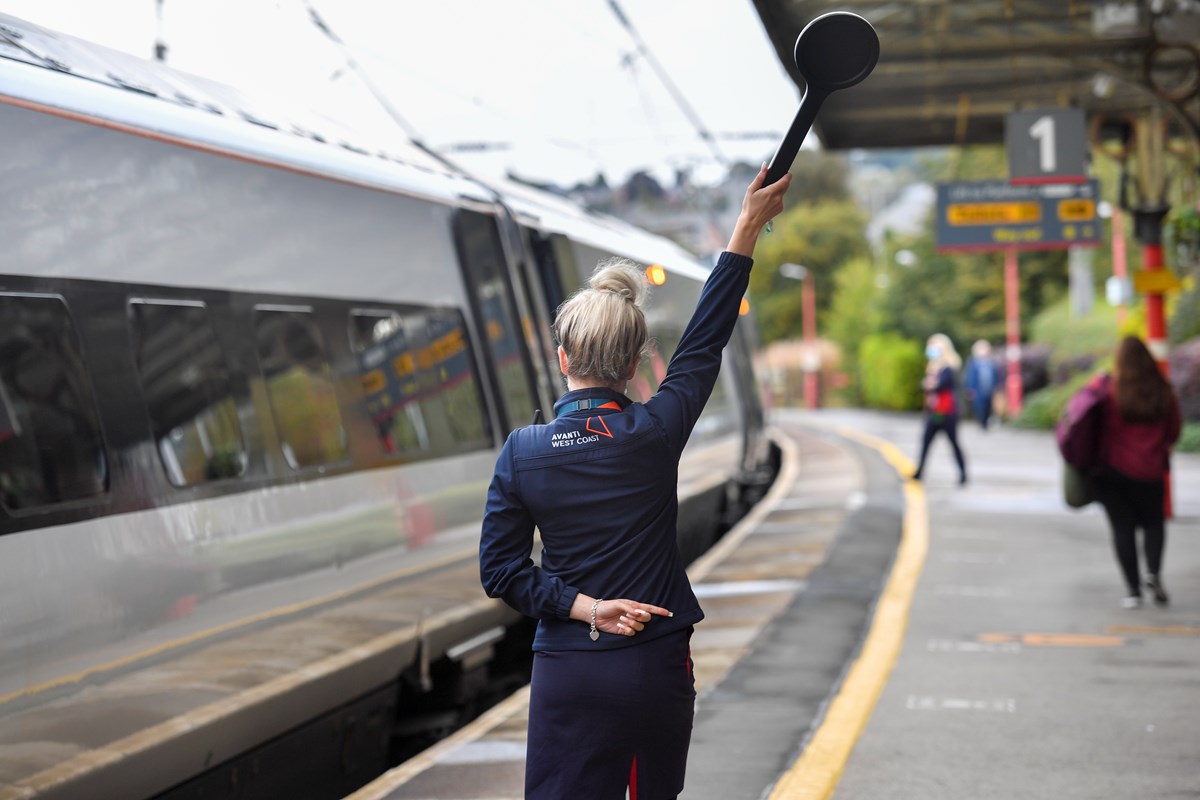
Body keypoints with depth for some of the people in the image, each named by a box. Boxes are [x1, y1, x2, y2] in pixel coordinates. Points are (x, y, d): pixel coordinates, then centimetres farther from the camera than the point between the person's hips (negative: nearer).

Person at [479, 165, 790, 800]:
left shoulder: (521, 451, -6)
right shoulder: (654, 433, -9)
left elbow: (500, 568, -6)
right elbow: (704, 342, 3)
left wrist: (585, 607, -6)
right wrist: (747, 228, 10)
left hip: (568, 675, 0)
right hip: (656, 667, 0)